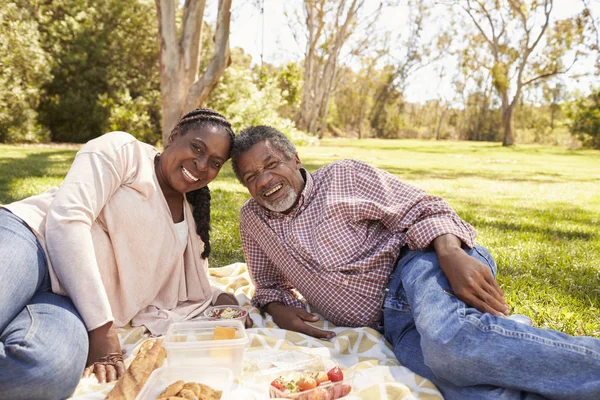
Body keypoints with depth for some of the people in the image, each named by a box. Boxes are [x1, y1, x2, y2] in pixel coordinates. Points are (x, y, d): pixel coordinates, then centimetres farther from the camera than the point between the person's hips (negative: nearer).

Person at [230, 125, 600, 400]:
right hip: (393, 321, 3)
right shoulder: (253, 219, 16)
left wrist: (452, 254, -25)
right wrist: (278, 308, 2)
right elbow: (270, 285, 27)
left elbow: (421, 208, -4)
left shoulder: (344, 175, 2)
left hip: (419, 262, -3)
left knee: (451, 339, -39)